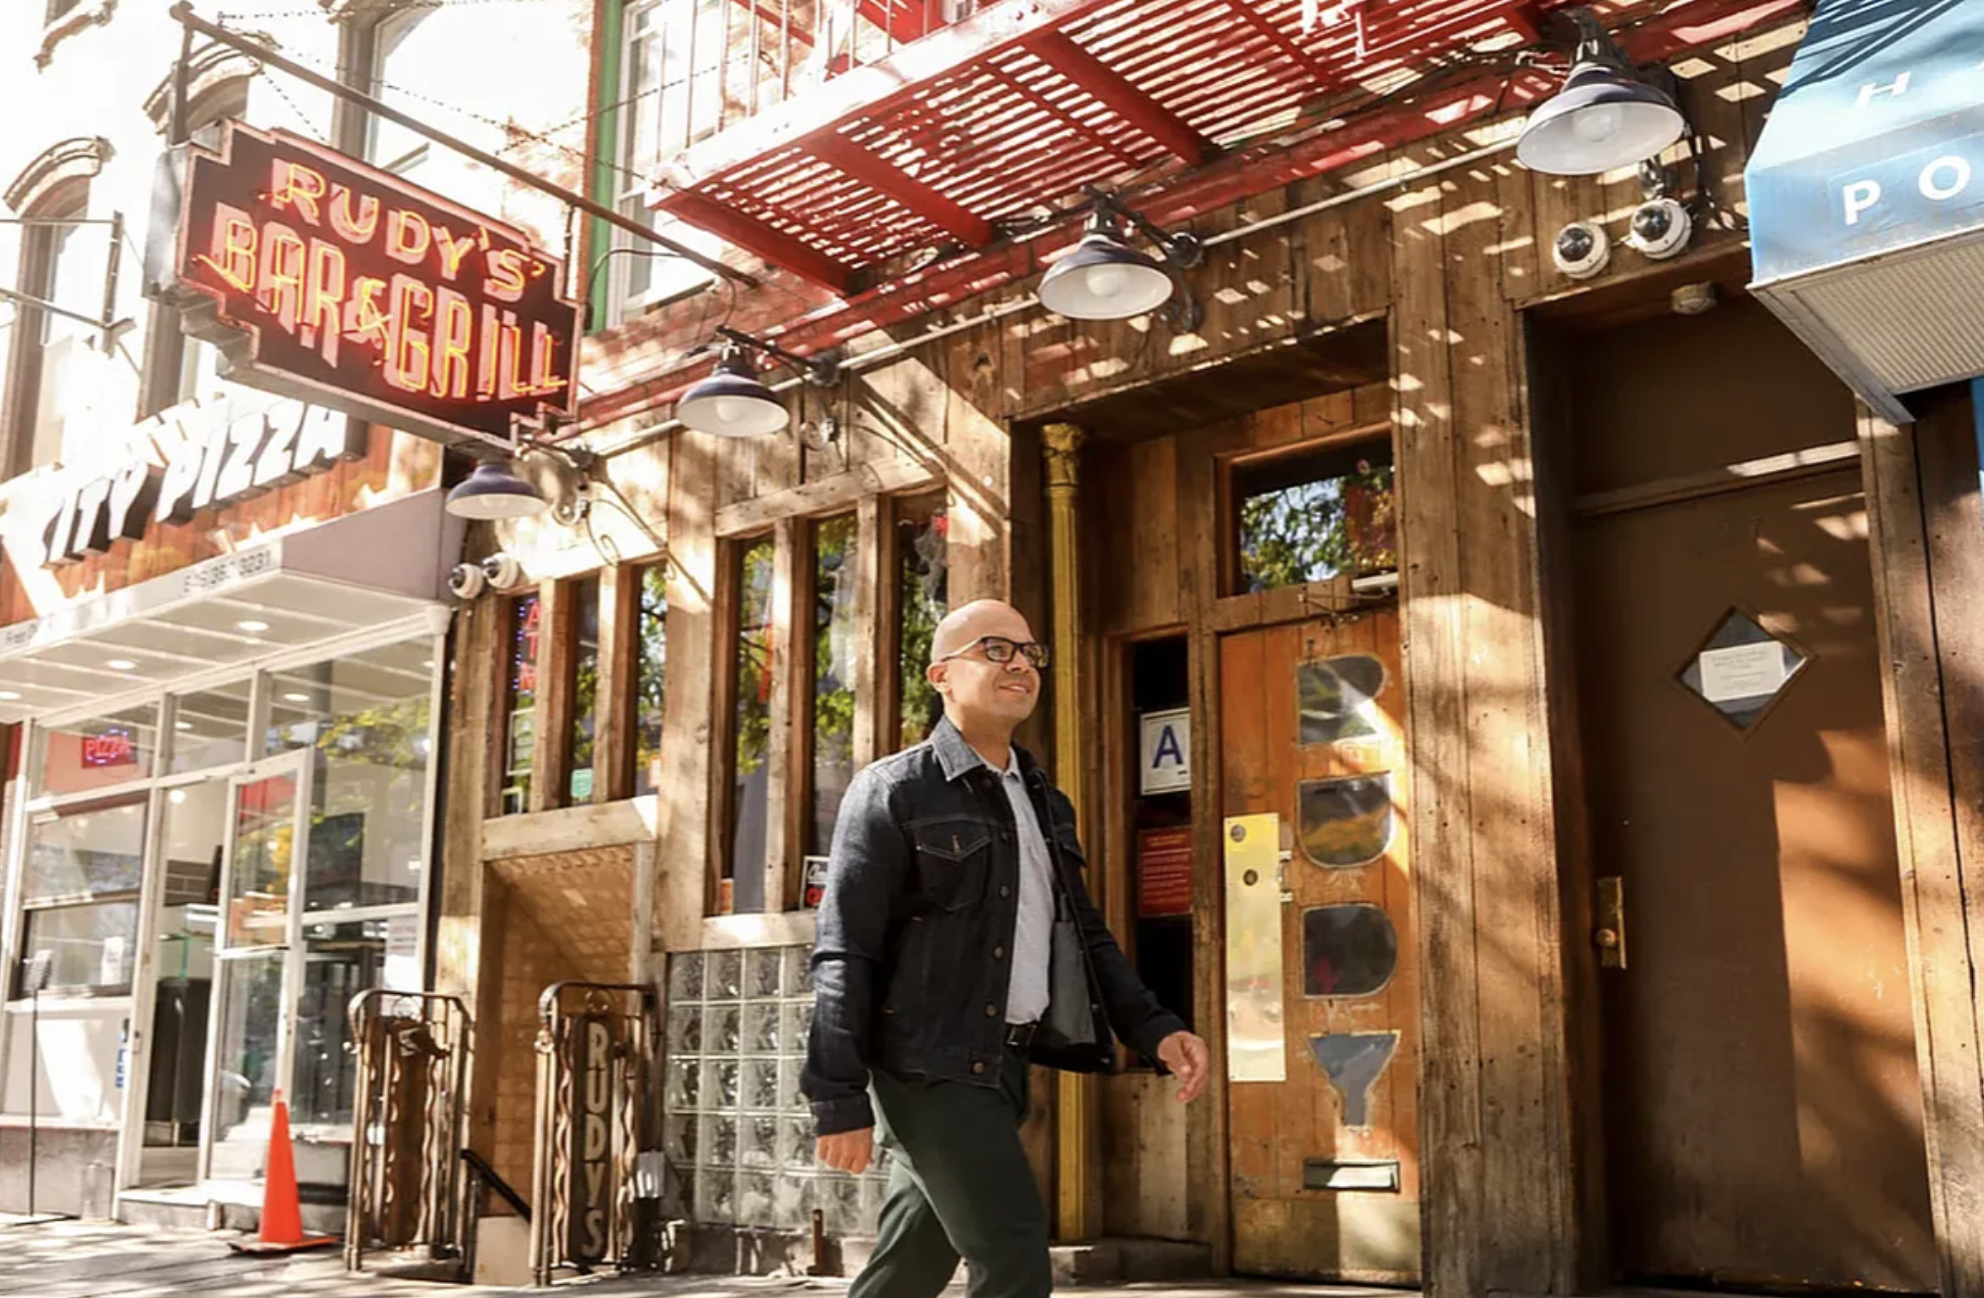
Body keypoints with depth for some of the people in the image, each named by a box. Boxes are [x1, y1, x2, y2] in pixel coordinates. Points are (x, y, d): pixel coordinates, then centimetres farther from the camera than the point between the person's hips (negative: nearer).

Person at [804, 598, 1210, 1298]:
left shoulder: (1044, 801, 16)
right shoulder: (894, 792, -7)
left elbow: (1084, 936, 19)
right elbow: (844, 953, -11)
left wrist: (1155, 1028, 5)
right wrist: (841, 1100, -16)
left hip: (1000, 1065, 7)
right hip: (930, 1064, -7)